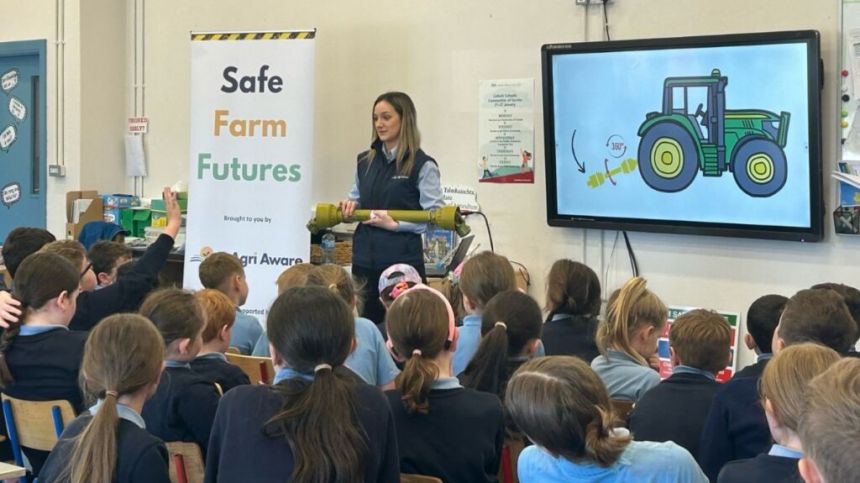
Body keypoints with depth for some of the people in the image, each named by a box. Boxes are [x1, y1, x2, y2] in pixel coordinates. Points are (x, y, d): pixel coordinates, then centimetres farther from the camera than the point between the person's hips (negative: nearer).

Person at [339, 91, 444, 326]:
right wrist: (349, 206, 3)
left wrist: (396, 224, -18)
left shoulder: (422, 165, -6)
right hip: (365, 257, 6)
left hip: (403, 259, -6)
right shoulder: (365, 161, 12)